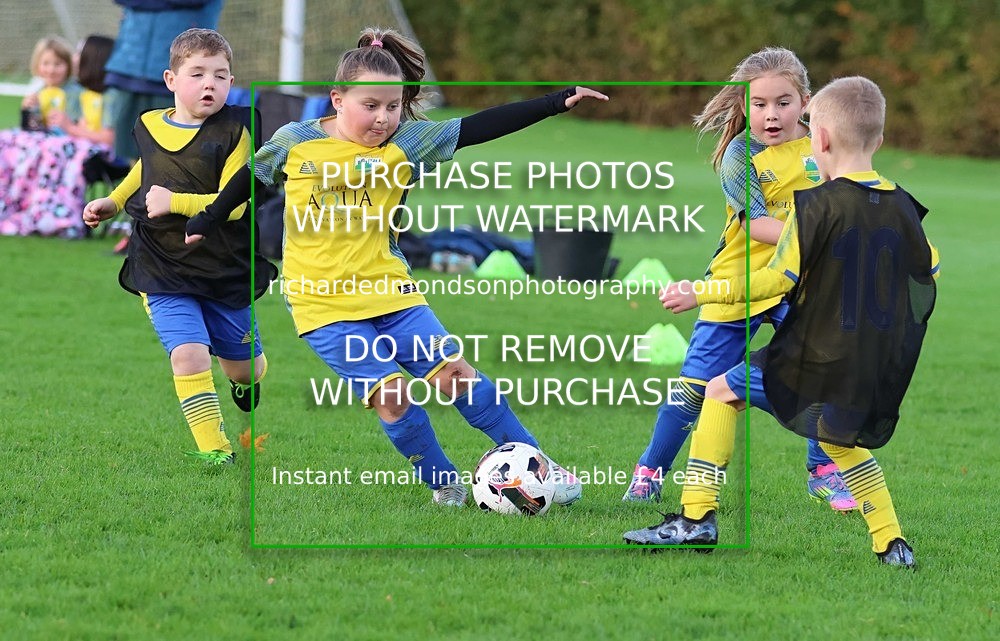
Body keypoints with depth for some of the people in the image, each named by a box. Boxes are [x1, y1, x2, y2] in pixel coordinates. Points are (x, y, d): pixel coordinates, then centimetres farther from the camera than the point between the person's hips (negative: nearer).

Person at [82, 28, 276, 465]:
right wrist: (113, 202, 15)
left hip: (226, 271, -1)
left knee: (245, 369, 16)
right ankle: (214, 452, -15)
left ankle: (246, 377, 54)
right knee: (188, 354, -21)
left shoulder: (233, 132, -13)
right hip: (163, 269, 1)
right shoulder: (148, 126, 0)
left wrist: (174, 202, -23)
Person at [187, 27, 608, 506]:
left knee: (452, 371, -6)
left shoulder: (404, 144, -2)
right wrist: (204, 223, 20)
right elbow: (251, 179, 14)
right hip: (324, 305, -2)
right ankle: (445, 487, 4)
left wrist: (556, 102, -12)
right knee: (390, 394, -12)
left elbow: (477, 128, -6)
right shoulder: (294, 142, -4)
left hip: (388, 289, 2)